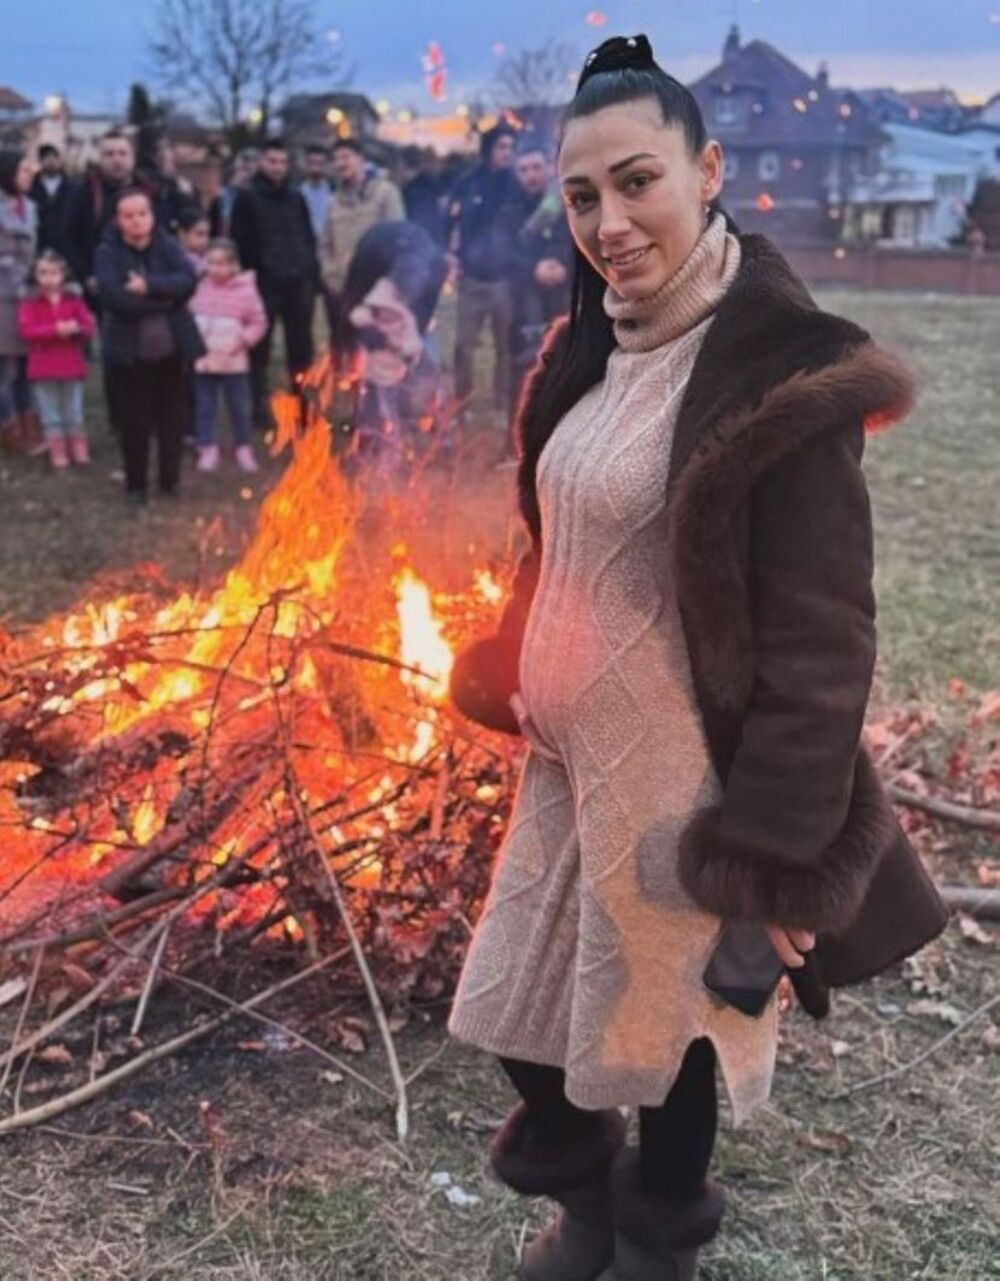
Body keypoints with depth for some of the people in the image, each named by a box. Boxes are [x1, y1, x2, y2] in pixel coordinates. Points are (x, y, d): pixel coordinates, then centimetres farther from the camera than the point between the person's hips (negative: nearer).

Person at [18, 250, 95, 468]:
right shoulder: (29, 303, -1)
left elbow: (89, 328, -3)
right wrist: (56, 329, -26)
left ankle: (80, 452, 21)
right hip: (43, 370, -1)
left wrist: (75, 328, -26)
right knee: (50, 416, 4)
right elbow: (27, 330, -15)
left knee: (75, 414, 11)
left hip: (72, 367, 1)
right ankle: (58, 455, 12)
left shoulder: (74, 301, 4)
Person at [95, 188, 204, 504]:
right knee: (134, 421, 5)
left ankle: (170, 479, 25)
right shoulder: (108, 252, -7)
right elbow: (115, 297, -21)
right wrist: (164, 299, -17)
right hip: (129, 351, -2)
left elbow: (187, 281, -14)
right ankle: (136, 484, 20)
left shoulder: (167, 245, 0)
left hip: (171, 348, 2)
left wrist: (149, 286, -25)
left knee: (173, 417, 10)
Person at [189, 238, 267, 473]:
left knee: (239, 407, 8)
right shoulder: (199, 287, -1)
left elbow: (258, 322, 0)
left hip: (233, 363, -2)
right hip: (203, 362, 2)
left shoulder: (246, 290, -7)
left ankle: (244, 449, 24)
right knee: (204, 407, 8)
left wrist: (243, 340, -14)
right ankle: (208, 449, 19)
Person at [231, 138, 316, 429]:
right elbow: (241, 241, -5)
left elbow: (309, 236, 18)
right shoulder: (247, 197, 0)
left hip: (298, 282, 4)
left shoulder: (296, 197, 15)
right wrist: (254, 272, -10)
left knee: (301, 347, 8)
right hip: (264, 283, -4)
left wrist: (310, 271, 8)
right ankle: (260, 405, 8)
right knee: (260, 347, 1)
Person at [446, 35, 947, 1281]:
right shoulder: (592, 348, 3)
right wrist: (519, 693, 17)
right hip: (568, 761, 7)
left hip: (677, 786, -7)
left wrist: (776, 858, -18)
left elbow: (819, 642, -20)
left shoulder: (777, 374, -21)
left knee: (665, 1023, 15)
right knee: (525, 1007, 20)